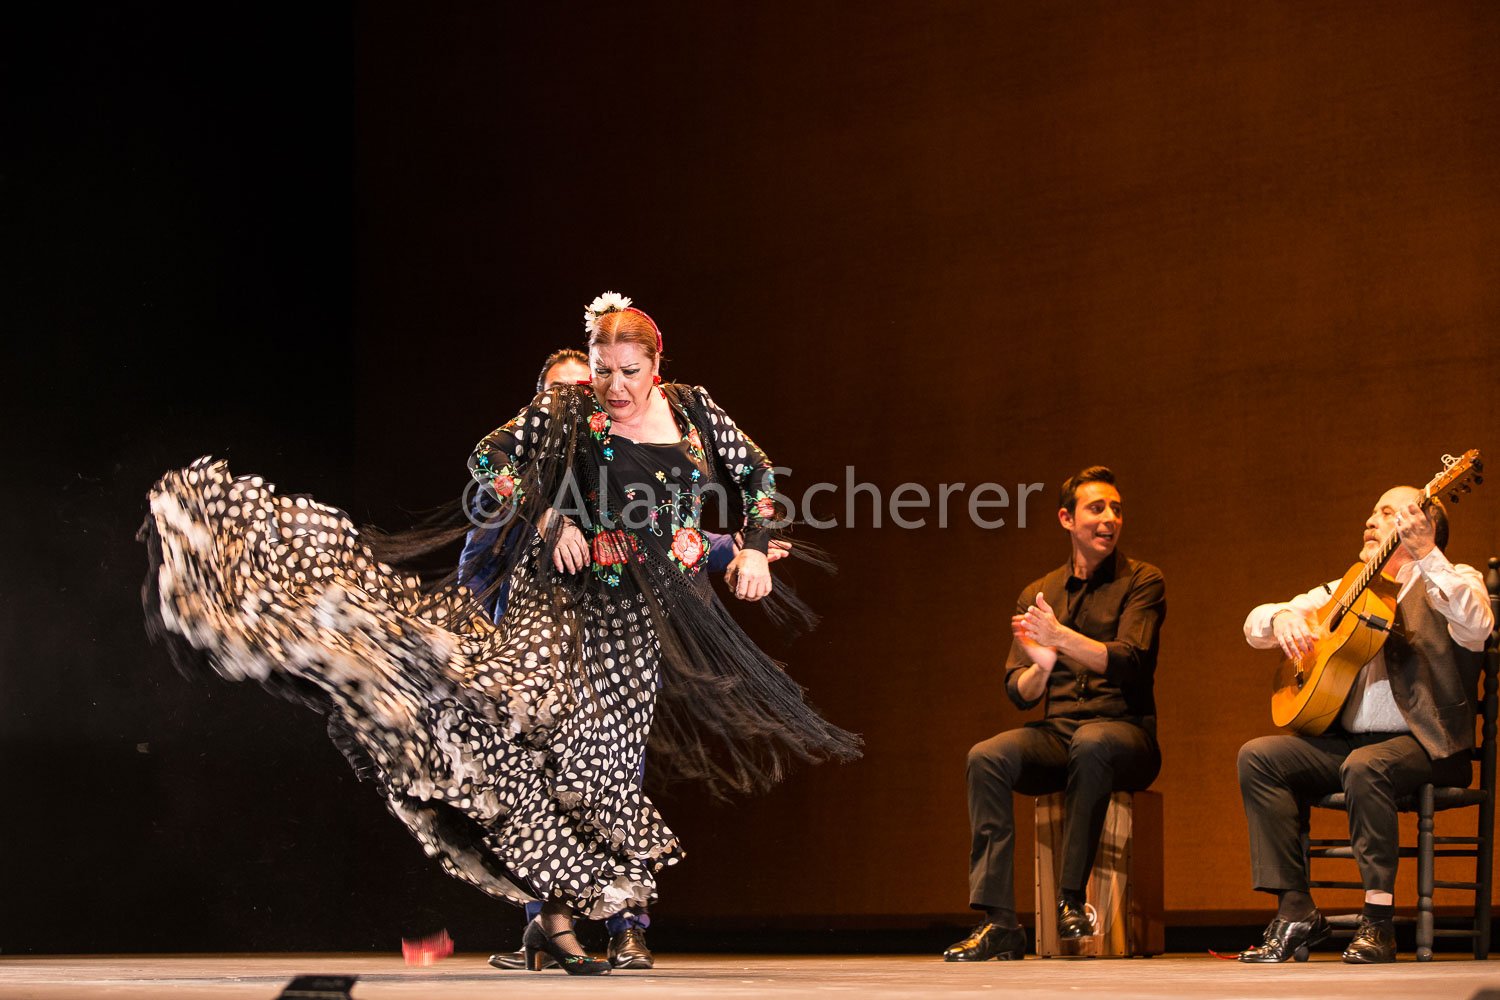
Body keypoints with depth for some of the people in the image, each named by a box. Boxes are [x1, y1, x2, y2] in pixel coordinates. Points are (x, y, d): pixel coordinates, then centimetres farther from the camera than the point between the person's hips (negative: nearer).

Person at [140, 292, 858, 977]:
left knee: (603, 754, -4)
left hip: (646, 618, 2)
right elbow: (490, 460, 1)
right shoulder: (567, 410, 0)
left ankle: (555, 918, 4)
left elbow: (756, 475, 17)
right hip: (564, 593, -2)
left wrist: (754, 550, 5)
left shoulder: (692, 410, 7)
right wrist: (548, 519, -9)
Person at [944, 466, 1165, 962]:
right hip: (1056, 733, 3)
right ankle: (997, 922, -30)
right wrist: (1040, 666, -13)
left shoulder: (1141, 582, 5)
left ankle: (1072, 900, -31)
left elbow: (1128, 663, -12)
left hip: (1123, 730, -3)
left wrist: (1059, 635, -23)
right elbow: (1019, 693, 10)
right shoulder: (1037, 595, 16)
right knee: (986, 758, -27)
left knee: (1092, 744, -39)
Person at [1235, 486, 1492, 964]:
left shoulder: (1452, 581, 2)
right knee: (1258, 757, -15)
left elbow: (1476, 628, -23)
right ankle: (1295, 911, -16)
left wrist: (1426, 555, -30)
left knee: (1365, 766, -36)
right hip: (1345, 741, 6)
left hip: (1426, 746, -6)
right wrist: (1280, 619, -6)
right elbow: (1254, 627, 19)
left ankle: (1378, 920, -28)